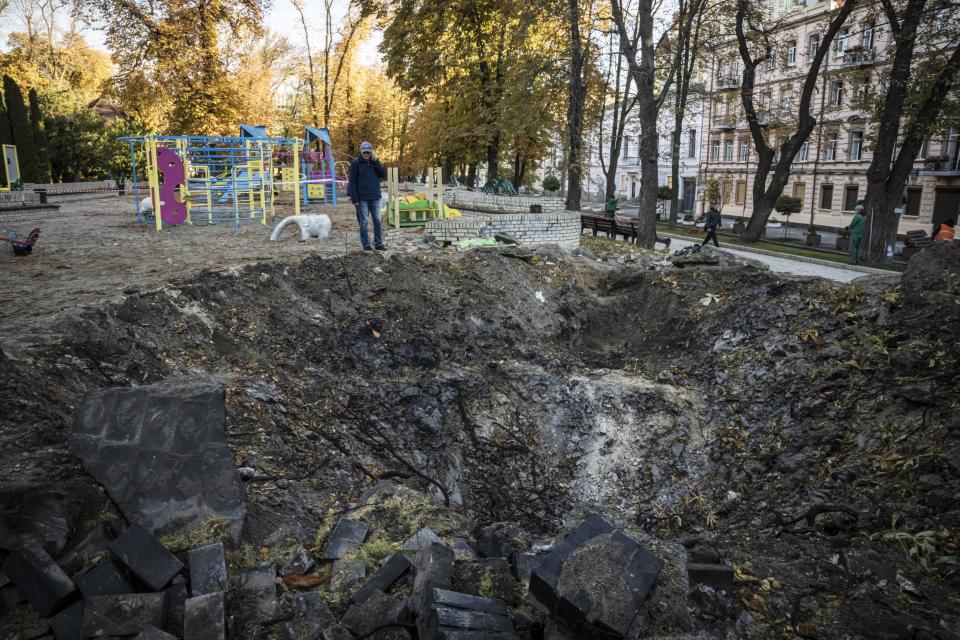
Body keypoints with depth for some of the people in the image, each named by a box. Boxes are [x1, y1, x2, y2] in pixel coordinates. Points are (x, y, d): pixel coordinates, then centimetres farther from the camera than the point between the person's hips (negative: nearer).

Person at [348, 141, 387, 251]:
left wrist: (376, 161, -8)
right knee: (363, 222, 1)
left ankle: (378, 244, 12)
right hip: (362, 198, -3)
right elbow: (352, 181, -5)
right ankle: (366, 244, 8)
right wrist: (354, 198, -11)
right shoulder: (356, 163, -2)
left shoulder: (375, 161, 9)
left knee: (377, 221, 4)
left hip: (375, 197, 3)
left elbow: (384, 175, -1)